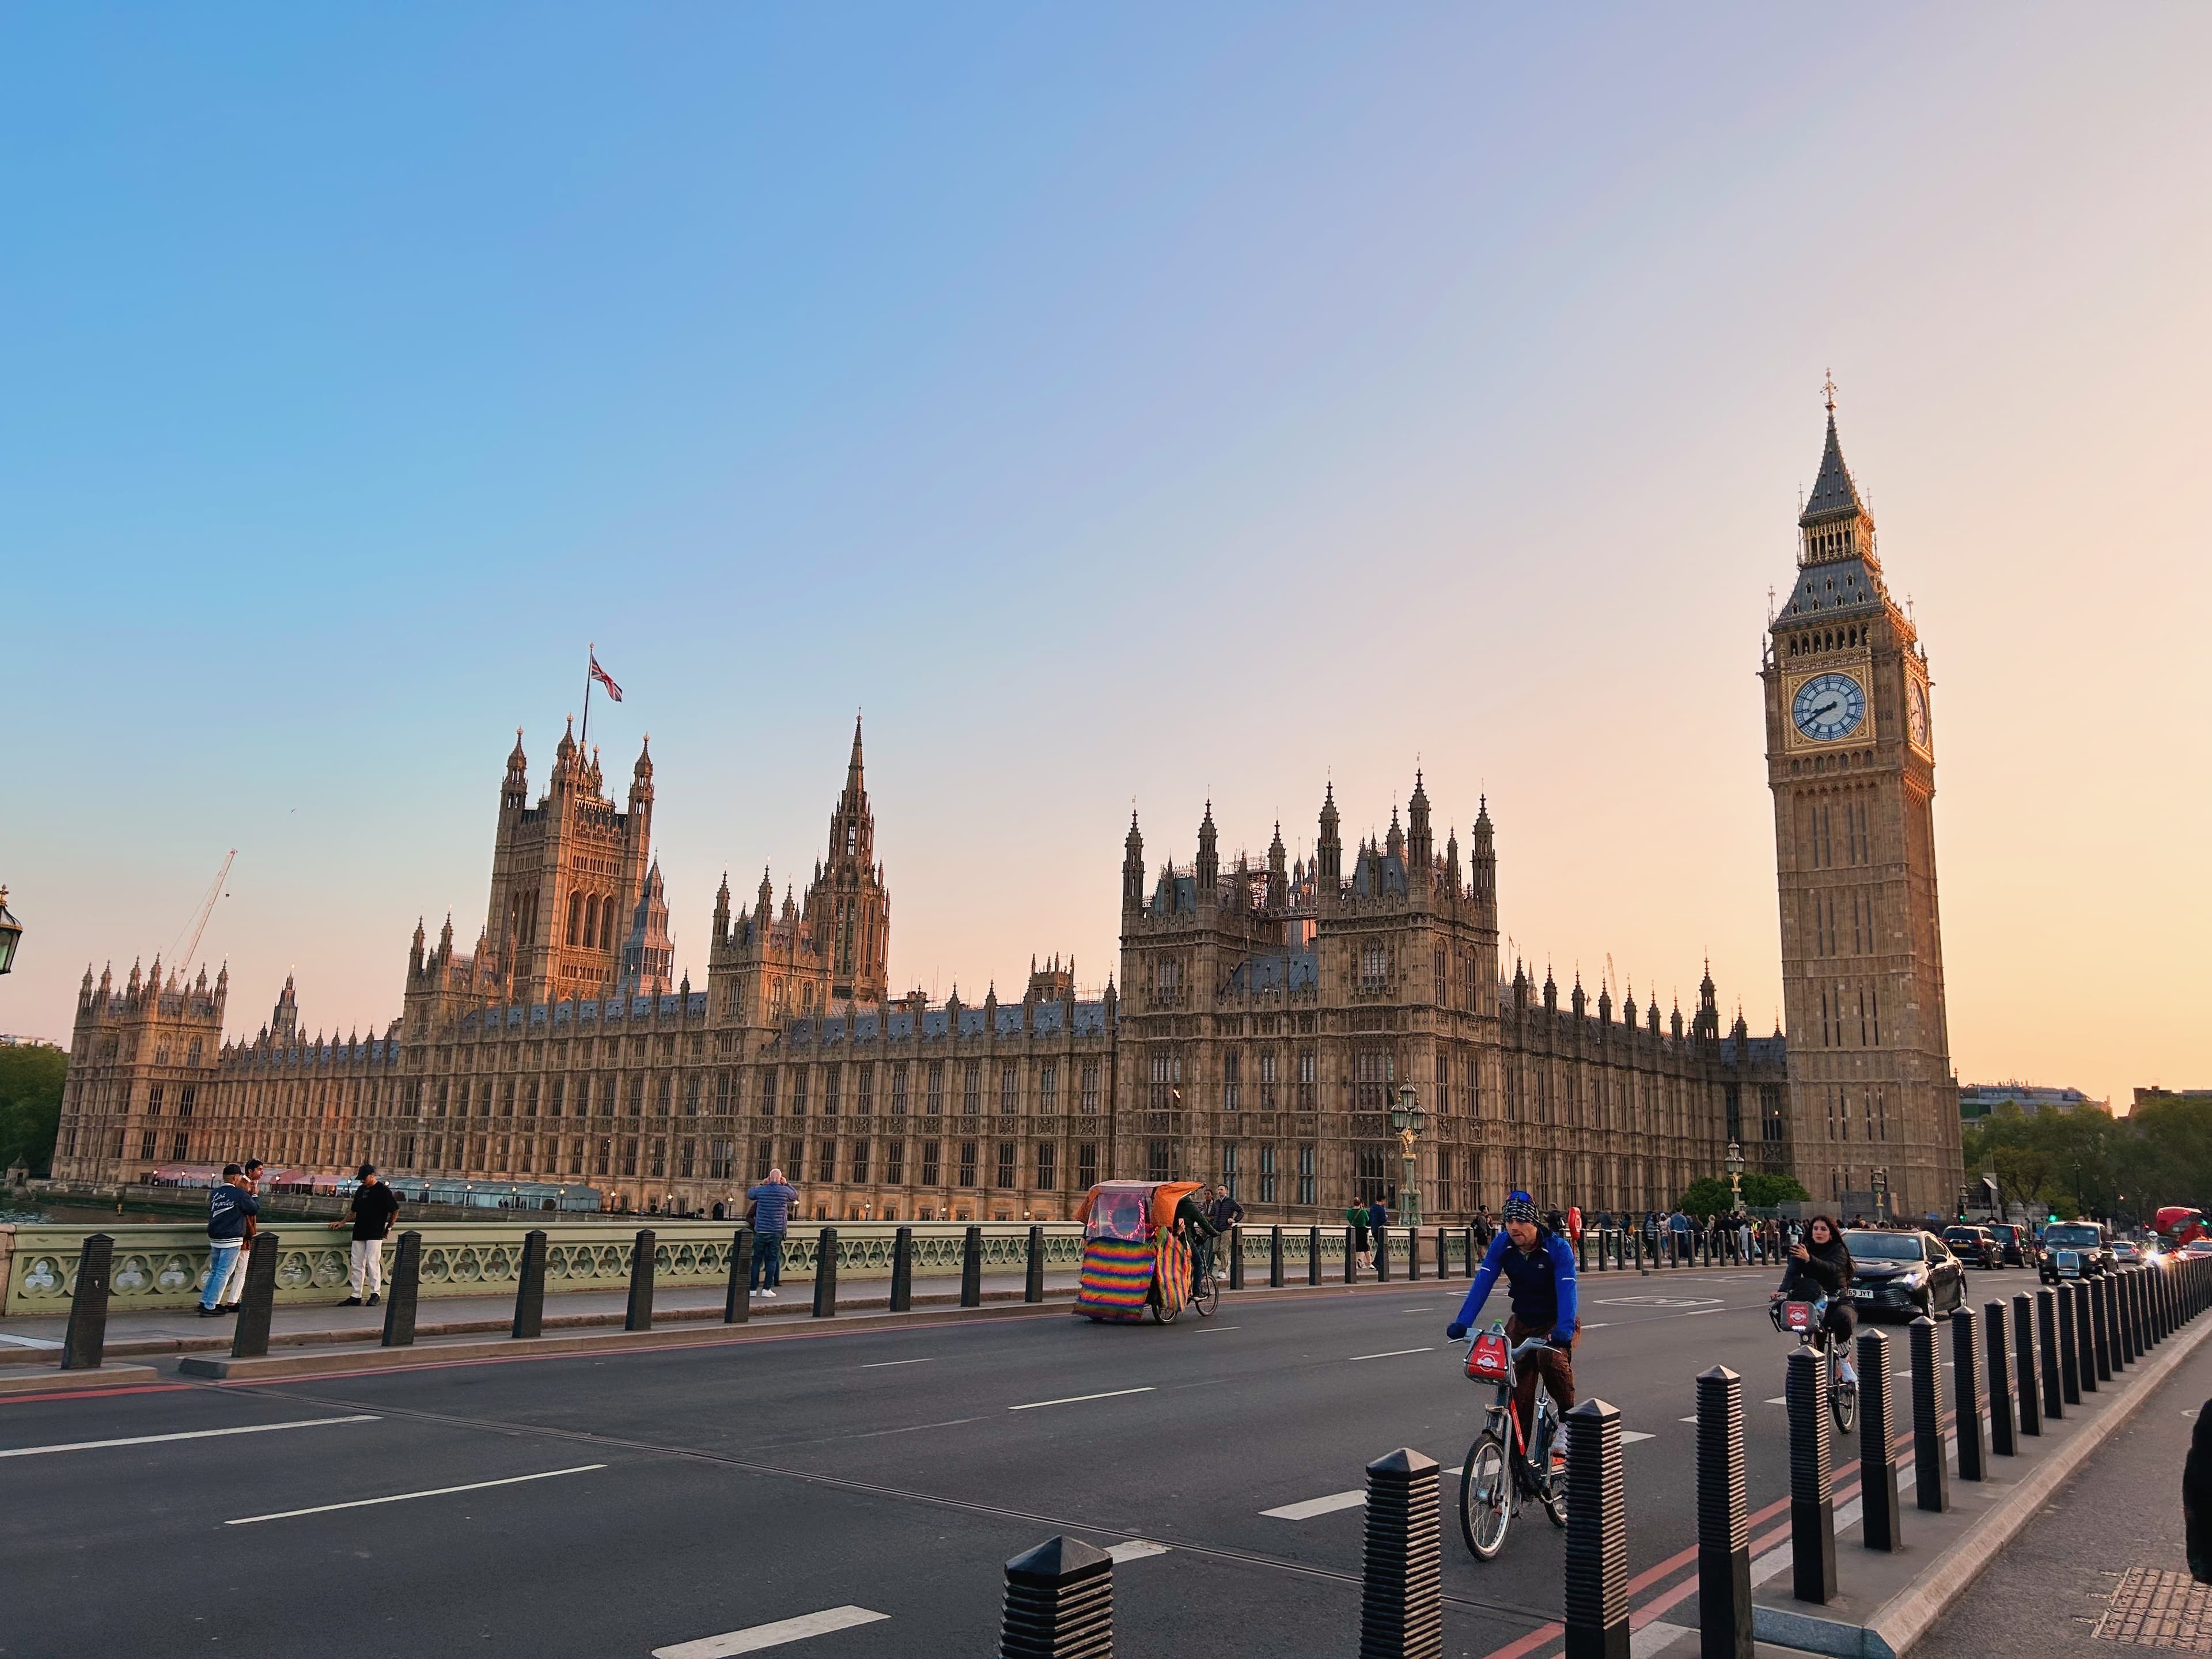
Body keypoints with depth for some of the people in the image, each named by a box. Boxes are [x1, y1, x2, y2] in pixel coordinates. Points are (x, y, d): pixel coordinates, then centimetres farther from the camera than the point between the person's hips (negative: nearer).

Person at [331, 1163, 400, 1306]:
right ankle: (356, 1296, 11)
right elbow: (353, 1211, 24)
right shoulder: (360, 1190, 15)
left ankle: (375, 1293, -5)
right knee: (357, 1265, 6)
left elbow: (395, 1211, -2)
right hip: (359, 1232, 7)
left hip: (375, 1234, -7)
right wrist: (342, 1222, 11)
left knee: (372, 1262, -11)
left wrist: (388, 1227, 2)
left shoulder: (383, 1190, -5)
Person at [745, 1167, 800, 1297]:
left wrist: (762, 1184, 21)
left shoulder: (761, 1191, -2)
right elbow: (796, 1196, 17)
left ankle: (753, 1289, 8)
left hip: (761, 1231, 1)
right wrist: (787, 1184, 19)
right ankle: (767, 1288, 0)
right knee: (772, 1259, 4)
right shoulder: (785, 1191, -5)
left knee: (757, 1260, 8)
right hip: (777, 1232, -1)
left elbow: (749, 1194, 20)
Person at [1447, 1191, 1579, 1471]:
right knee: (1517, 1394, -3)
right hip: (1522, 1322, 4)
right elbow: (1482, 1283, -18)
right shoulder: (1502, 1245, -13)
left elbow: (1566, 1289, -33)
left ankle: (1568, 1421, -13)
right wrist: (1462, 1323, -28)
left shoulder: (1558, 1248, -23)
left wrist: (1564, 1329, -49)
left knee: (1552, 1359, -34)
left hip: (1556, 1323, -3)